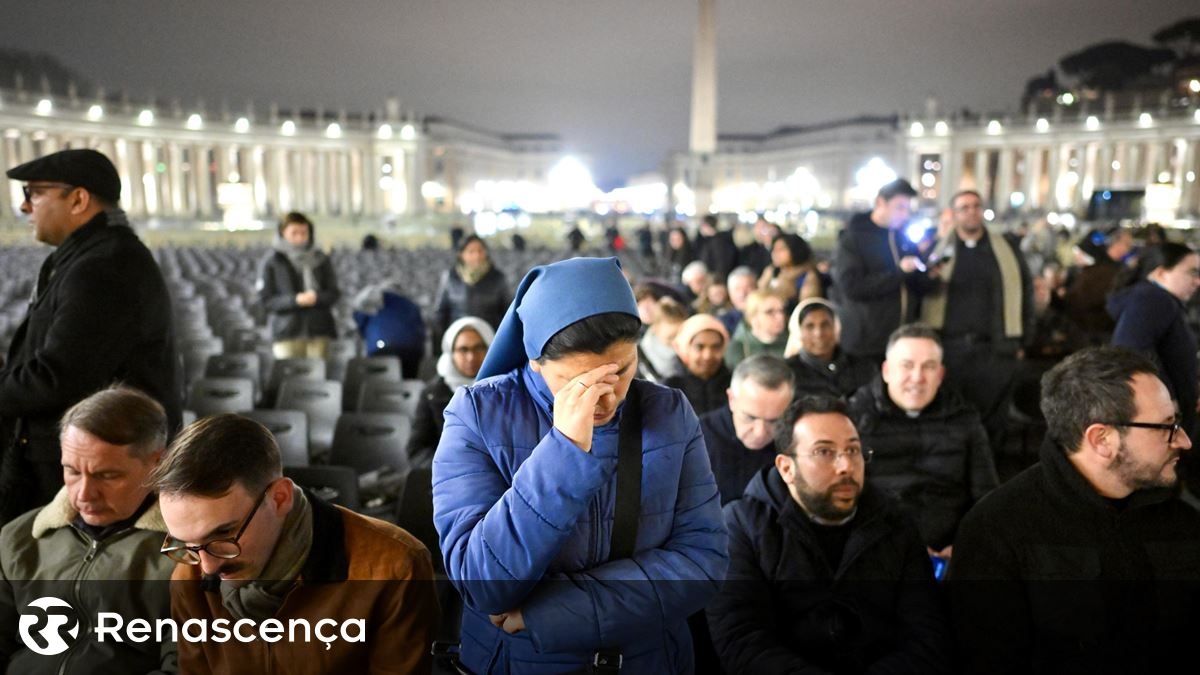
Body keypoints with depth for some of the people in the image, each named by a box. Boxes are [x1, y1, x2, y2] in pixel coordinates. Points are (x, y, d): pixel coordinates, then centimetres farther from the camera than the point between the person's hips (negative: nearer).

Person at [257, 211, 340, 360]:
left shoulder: (322, 260, 9)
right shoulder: (272, 262, 2)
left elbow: (333, 293, 8)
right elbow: (265, 299, -2)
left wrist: (317, 297, -14)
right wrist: (295, 300, -16)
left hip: (319, 331, 2)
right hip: (287, 332, -2)